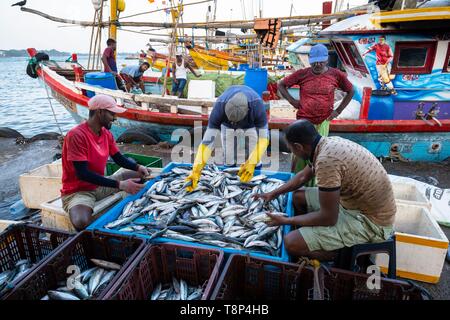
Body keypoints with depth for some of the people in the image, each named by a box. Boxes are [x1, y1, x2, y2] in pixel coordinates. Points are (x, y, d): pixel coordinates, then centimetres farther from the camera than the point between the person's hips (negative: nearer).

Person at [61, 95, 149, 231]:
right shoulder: (76, 135, -23)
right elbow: (83, 174, -29)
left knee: (139, 175, 4)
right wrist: (120, 185, -34)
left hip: (100, 185, 8)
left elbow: (119, 159, 10)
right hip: (78, 191, -8)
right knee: (82, 222, -38)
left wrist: (138, 167, -11)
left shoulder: (106, 133, 2)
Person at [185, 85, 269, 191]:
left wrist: (251, 164, -54)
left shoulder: (257, 106, -45)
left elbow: (264, 138, -39)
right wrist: (196, 171, -53)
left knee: (255, 163, -7)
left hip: (251, 122, 0)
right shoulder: (219, 107, -43)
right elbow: (207, 140, -45)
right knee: (229, 162, -2)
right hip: (226, 123, 0)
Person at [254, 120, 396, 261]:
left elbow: (328, 218, -23)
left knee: (292, 243, -17)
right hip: (358, 201, 9)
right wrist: (273, 194, 19)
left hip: (370, 220, -9)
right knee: (298, 196, 17)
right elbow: (303, 176, 16)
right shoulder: (329, 142, -1)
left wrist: (286, 221, -10)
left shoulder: (326, 160, -30)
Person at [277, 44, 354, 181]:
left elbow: (350, 91, 13)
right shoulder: (302, 74, -3)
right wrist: (292, 101, -2)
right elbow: (281, 85, 6)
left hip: (323, 122, 1)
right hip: (304, 120, -1)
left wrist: (338, 111, 6)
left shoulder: (336, 75, 0)